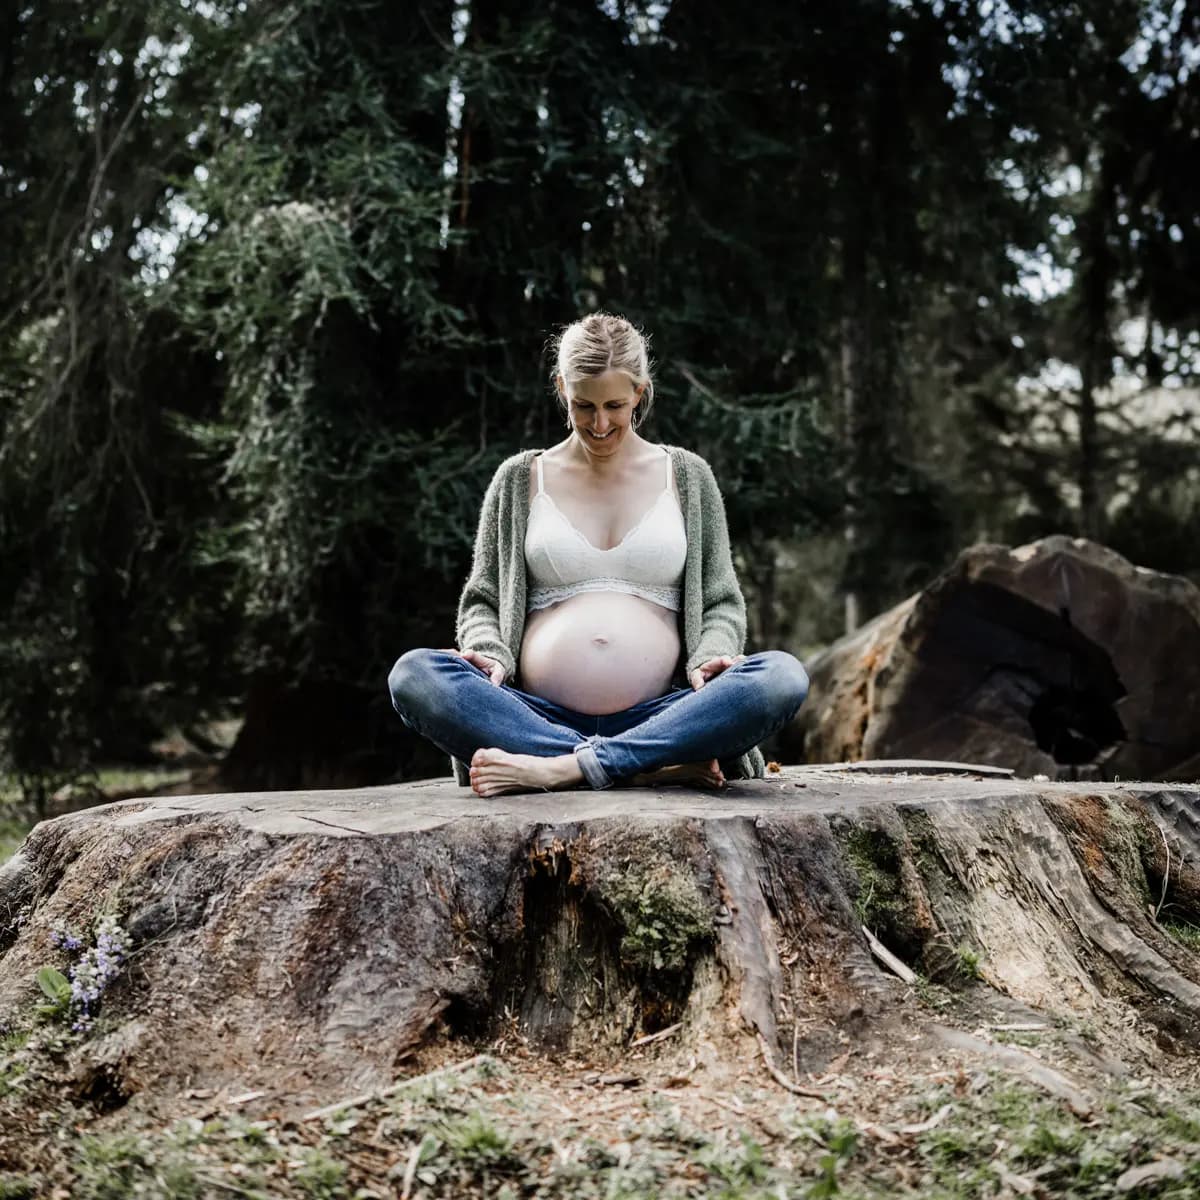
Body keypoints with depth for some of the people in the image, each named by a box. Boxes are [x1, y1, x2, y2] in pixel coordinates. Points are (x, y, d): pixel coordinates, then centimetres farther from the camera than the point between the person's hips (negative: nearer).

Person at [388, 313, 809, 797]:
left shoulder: (687, 477, 15)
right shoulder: (519, 479, 15)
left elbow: (722, 602, 16)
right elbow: (481, 600, 17)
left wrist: (709, 657, -6)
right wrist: (491, 655, -5)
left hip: (658, 716, 0)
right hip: (539, 716, 0)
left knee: (782, 678, -28)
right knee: (413, 674, -28)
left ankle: (558, 769, -33)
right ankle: (656, 769, -32)